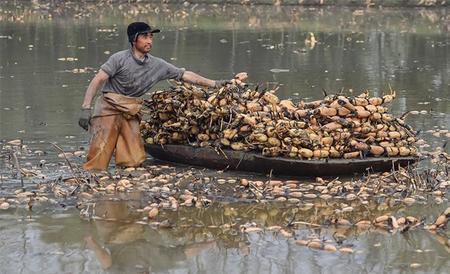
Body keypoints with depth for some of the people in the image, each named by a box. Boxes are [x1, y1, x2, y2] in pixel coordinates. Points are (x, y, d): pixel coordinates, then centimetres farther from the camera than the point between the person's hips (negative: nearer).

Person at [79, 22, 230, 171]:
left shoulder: (157, 65, 5)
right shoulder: (120, 59, -8)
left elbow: (185, 75, 9)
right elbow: (97, 81, -10)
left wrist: (215, 84, 6)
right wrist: (86, 108, -19)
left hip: (130, 114, 4)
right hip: (109, 109, -4)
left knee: (134, 162, -7)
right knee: (97, 164, -13)